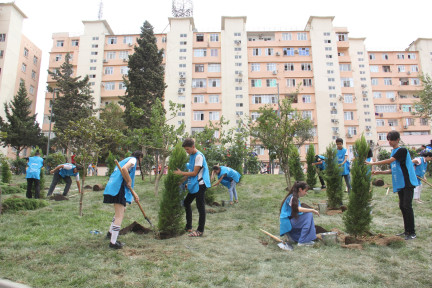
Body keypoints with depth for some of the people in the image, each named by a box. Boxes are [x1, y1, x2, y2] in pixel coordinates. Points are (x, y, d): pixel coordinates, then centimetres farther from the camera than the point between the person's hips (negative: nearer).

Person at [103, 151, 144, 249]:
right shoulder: (133, 159, -2)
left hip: (113, 188, 10)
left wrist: (133, 193, 31)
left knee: (122, 210, 27)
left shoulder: (127, 159, 27)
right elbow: (124, 169, -25)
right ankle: (113, 242, -2)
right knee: (119, 216, -6)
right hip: (119, 189, -10)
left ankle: (110, 233, 35)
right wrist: (129, 181, -11)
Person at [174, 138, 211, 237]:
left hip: (200, 184, -10)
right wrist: (182, 180, 12)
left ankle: (200, 230, 6)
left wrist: (181, 173, -12)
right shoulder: (191, 156, 12)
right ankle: (188, 227, 28)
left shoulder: (199, 156, -16)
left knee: (200, 206, -3)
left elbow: (194, 173, -18)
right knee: (186, 203, 16)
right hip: (193, 185, 10)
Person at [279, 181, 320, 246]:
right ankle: (303, 241, -20)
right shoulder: (292, 197, -15)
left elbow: (299, 210, 13)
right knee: (308, 215, -20)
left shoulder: (296, 198, 15)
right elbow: (297, 209, -28)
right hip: (287, 222, -10)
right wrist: (312, 210, -21)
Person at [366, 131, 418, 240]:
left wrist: (372, 163, -21)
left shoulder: (402, 150, -10)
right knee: (402, 206, 11)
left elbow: (389, 161, -22)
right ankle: (407, 230, 20)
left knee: (407, 206, -9)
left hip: (408, 183, -8)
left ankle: (412, 232, -2)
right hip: (400, 184, 8)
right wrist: (380, 172, 5)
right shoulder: (393, 152, 15)